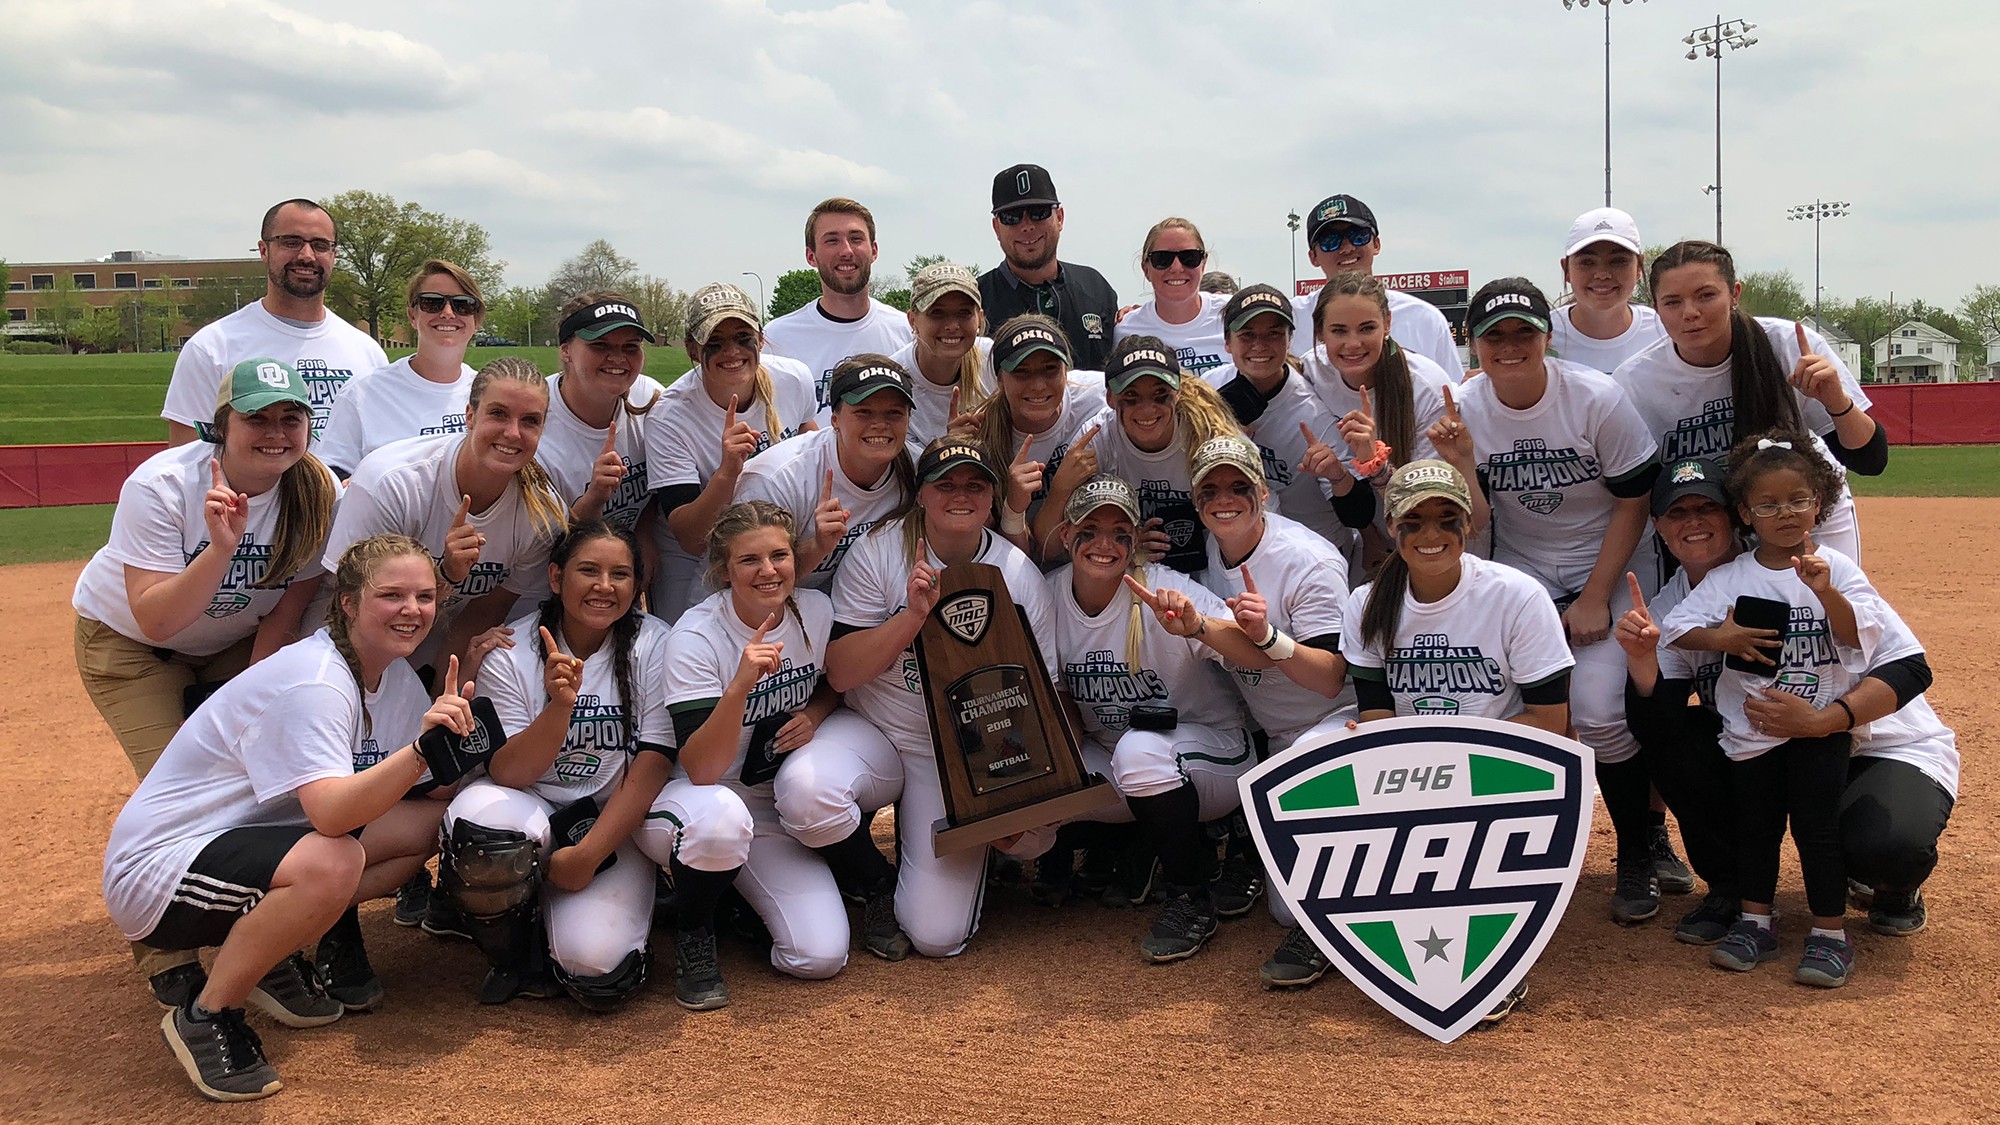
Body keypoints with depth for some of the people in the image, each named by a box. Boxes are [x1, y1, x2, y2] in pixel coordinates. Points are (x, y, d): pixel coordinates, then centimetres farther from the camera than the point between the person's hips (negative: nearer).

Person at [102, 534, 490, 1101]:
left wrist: (455, 715, -19)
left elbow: (444, 775, -3)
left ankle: (273, 959, 7)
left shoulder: (394, 673, 2)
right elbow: (331, 813, -37)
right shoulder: (314, 682, -25)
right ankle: (204, 1015, -11)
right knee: (332, 864, -36)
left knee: (427, 825, -1)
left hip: (251, 837, 9)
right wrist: (422, 748, -50)